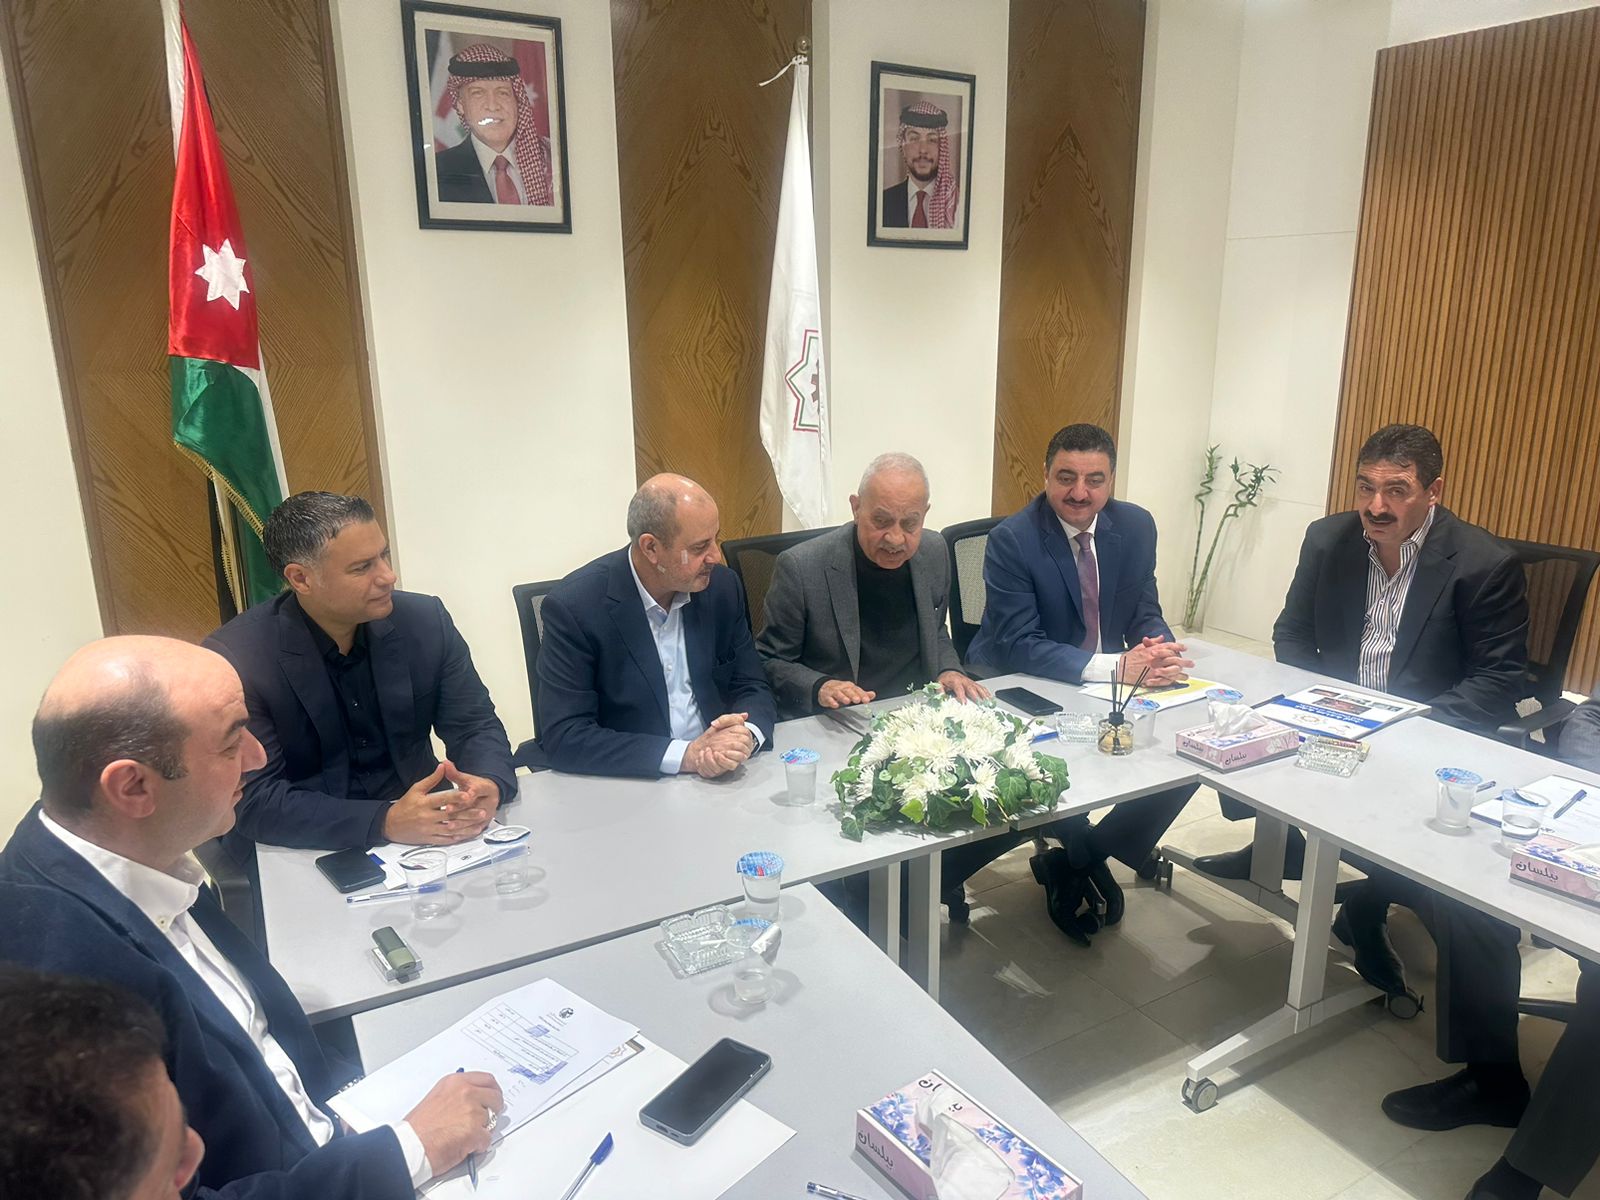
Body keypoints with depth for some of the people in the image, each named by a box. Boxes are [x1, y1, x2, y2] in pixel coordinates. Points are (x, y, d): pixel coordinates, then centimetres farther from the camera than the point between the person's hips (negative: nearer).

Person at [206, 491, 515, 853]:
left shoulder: (426, 620, -3)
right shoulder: (235, 657, -13)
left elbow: (476, 725, 2)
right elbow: (255, 801, -15)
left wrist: (488, 786, -21)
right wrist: (386, 822, -28)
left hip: (421, 834, 3)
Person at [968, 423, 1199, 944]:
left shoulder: (1135, 526, -1)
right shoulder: (1011, 539, -18)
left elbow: (1145, 614, 4)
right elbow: (1017, 646, -24)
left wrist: (1160, 654, -21)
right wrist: (1114, 666, -34)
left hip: (1114, 687, 6)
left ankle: (1078, 858, 6)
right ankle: (1083, 854, 5)